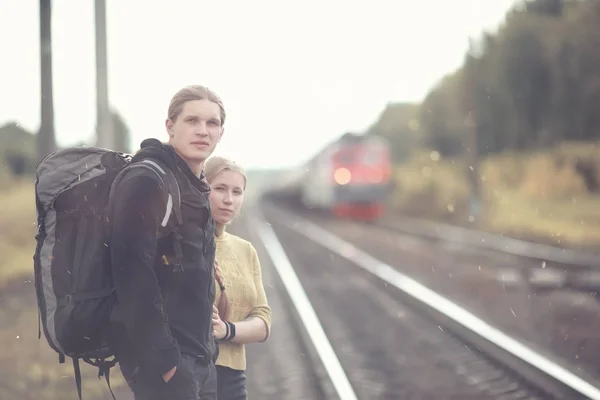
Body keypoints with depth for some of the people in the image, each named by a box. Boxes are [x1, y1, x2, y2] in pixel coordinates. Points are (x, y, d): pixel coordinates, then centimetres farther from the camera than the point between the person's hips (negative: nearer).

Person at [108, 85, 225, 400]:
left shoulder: (196, 189, 15)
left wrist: (206, 348, 14)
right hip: (162, 358, -9)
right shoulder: (146, 182, -13)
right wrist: (163, 359, -22)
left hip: (199, 359, 9)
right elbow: (133, 275, -21)